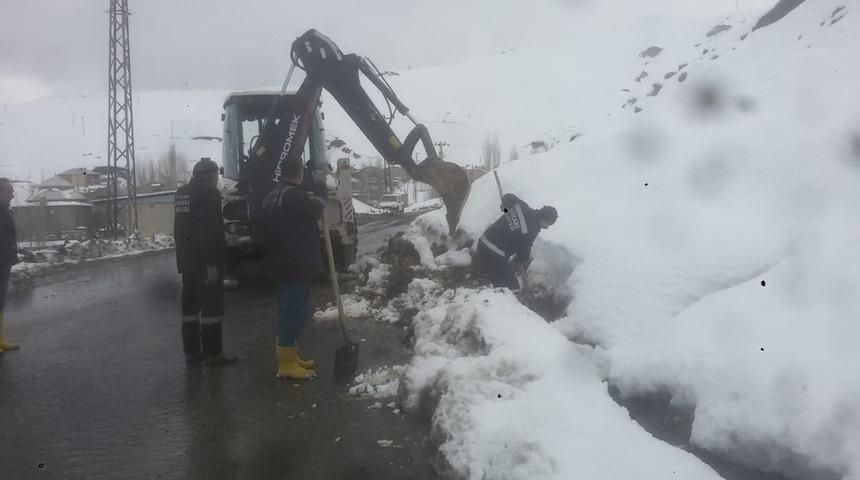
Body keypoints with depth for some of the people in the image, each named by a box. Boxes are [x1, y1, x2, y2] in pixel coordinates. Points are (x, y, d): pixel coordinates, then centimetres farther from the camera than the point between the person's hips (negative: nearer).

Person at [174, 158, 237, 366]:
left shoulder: (182, 192, 13)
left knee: (190, 304, 13)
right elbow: (209, 231, -22)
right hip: (205, 261, -9)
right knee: (212, 305, -4)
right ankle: (213, 353, -2)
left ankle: (191, 350, 18)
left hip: (186, 261, 9)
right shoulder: (208, 193, -14)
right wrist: (212, 263, -22)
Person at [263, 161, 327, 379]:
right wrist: (319, 190, 1)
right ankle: (287, 364, -3)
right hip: (296, 264, -10)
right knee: (295, 311, -6)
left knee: (289, 310, 17)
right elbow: (315, 211, -14)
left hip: (283, 263, 10)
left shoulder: (274, 195, 14)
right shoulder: (293, 194, -18)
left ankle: (288, 357, 26)